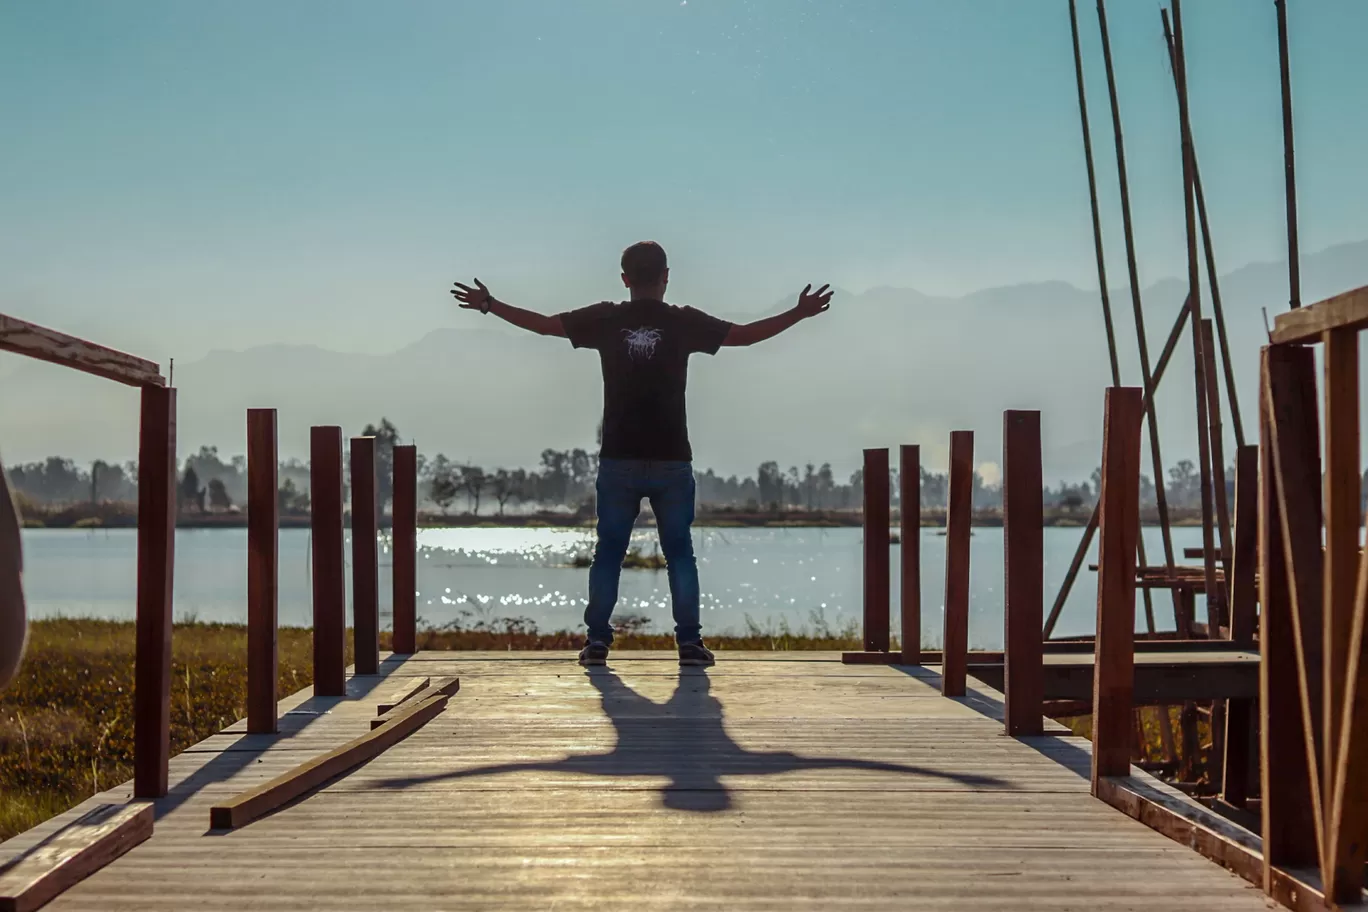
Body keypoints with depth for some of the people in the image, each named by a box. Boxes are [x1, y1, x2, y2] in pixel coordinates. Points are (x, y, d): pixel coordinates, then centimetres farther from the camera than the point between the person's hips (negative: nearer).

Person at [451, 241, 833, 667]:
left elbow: (542, 323, 5)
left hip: (619, 459, 1)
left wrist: (488, 305, 18)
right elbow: (746, 334, 2)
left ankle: (597, 640, 5)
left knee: (608, 551, 8)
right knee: (679, 552, 7)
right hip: (672, 460, -1)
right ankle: (689, 641, 4)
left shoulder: (605, 319, 1)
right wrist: (800, 313, 12)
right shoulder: (684, 322, -2)